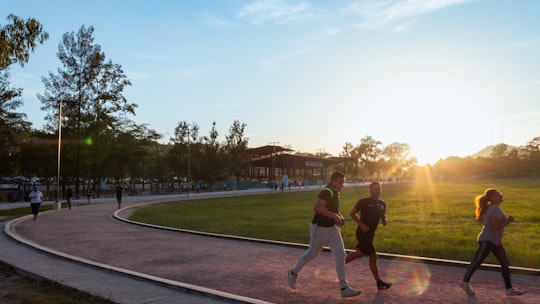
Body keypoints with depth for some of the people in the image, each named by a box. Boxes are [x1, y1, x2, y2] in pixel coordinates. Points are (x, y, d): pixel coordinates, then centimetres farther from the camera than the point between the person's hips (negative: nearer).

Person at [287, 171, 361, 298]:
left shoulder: (335, 192, 9)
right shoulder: (327, 192, -22)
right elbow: (317, 207, -34)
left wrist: (338, 216, 7)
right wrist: (334, 216, -27)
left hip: (332, 228, 9)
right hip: (320, 228, -9)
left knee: (340, 255, 1)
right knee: (312, 253, 8)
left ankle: (344, 288, 4)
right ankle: (293, 272, 33)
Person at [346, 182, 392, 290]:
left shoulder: (382, 203, 7)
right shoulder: (363, 201, -12)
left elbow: (383, 217, 16)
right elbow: (352, 213, -7)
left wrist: (384, 220, -9)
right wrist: (362, 225, -18)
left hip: (371, 233, 8)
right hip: (363, 232, -8)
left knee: (359, 253, 20)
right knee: (373, 256, -6)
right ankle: (379, 283, 2)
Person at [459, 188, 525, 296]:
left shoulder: (489, 207, 9)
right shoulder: (496, 209, -19)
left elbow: (479, 218, 17)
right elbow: (496, 226, -25)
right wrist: (509, 221, -15)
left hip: (496, 241, 10)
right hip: (487, 241, -10)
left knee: (505, 263, 9)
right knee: (477, 261, 1)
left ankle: (509, 288, 14)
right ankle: (465, 282, 14)